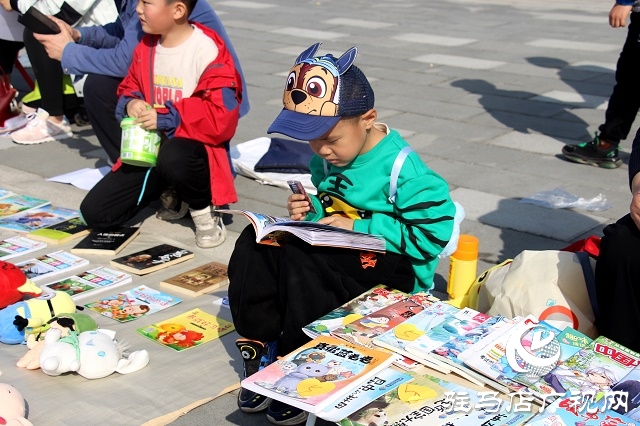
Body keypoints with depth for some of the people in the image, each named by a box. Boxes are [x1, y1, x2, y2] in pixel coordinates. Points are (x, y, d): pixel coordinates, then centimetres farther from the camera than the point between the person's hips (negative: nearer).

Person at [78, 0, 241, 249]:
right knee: (94, 213, -3)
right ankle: (167, 190, 18)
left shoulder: (207, 50, -17)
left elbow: (223, 115, -24)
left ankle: (204, 209, -11)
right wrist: (131, 103, -7)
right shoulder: (146, 47, 4)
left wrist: (166, 118, -25)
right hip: (150, 147, 7)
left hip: (193, 146, -6)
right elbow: (129, 88, 18)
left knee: (173, 157, -44)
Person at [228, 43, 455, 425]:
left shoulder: (401, 167, -19)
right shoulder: (329, 158, 4)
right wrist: (308, 213, -4)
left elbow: (432, 232, -22)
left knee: (301, 261, -31)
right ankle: (262, 350, -10)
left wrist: (358, 227, -22)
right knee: (255, 242, -9)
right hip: (337, 255, 8)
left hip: (389, 270, -8)